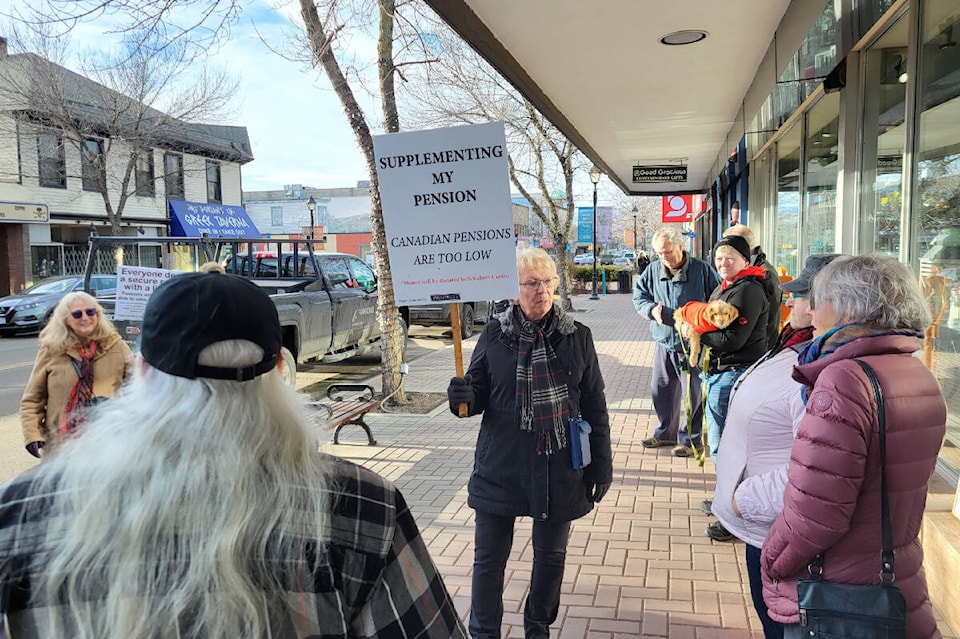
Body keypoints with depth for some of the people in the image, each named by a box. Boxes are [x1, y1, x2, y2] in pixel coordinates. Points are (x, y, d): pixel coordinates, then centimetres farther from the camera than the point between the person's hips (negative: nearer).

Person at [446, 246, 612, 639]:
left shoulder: (576, 336, -1)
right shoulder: (495, 334, -2)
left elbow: (595, 405, 3)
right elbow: (479, 395, 4)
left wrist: (602, 463, 2)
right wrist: (464, 397, -19)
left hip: (560, 469, 1)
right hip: (500, 468, 0)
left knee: (551, 555, 17)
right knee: (489, 559, 7)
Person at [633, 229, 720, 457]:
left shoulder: (701, 269, -9)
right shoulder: (653, 270, 2)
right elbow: (639, 297, 10)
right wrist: (651, 309, -11)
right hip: (664, 342, 5)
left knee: (692, 392, 4)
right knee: (660, 390, 14)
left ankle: (689, 438, 19)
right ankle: (665, 433, 32)